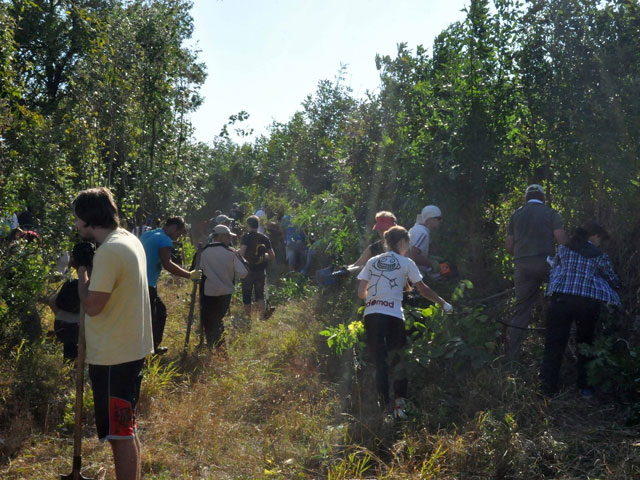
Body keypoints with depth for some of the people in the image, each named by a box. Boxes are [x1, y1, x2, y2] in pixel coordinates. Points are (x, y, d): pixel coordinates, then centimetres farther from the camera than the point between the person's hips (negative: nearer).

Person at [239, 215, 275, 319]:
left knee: (247, 297, 9)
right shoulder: (264, 238, 3)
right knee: (260, 296, 13)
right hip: (261, 271, 4)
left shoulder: (247, 237, -10)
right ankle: (262, 316, 4)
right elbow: (272, 256, 6)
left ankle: (248, 318, 14)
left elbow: (241, 253, -23)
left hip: (248, 271, -3)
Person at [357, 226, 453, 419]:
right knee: (399, 361, 10)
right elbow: (423, 289, 10)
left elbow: (361, 292, 12)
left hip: (371, 314, 3)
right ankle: (399, 402, 0)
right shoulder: (406, 263, 7)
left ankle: (384, 405, 3)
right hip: (393, 315, -3)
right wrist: (443, 303, 22)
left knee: (380, 362, 7)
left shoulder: (372, 261, 15)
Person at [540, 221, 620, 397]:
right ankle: (585, 386, 20)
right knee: (586, 343, 17)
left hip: (560, 297, 0)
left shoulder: (563, 249, 16)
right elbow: (614, 282, 23)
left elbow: (553, 270, 25)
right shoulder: (600, 256, 14)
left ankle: (548, 386, 1)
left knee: (554, 343, 5)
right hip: (589, 301, 0)